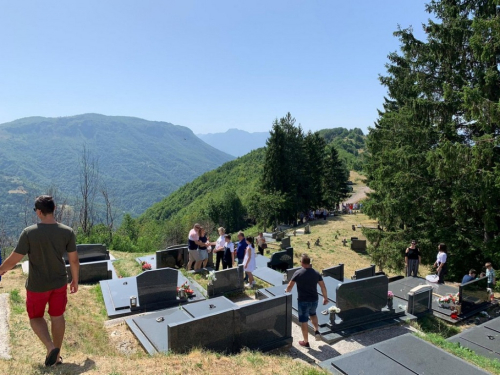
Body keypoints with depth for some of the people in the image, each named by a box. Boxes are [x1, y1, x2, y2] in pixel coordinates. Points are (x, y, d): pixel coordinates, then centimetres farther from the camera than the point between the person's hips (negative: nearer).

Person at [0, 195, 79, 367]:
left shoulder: (29, 232, -19)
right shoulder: (67, 232, -12)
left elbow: (14, 259, -12)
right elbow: (74, 260, -5)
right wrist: (75, 280, 10)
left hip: (37, 285, -2)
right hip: (60, 282, 2)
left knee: (35, 317, 19)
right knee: (57, 317, 16)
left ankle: (50, 347, 0)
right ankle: (57, 354, 26)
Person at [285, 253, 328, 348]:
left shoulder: (298, 273, -13)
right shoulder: (316, 273, -3)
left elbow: (290, 286, -9)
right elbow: (323, 287, 2)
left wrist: (287, 291, 13)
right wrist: (325, 297, 16)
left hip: (303, 301, -4)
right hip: (314, 300, 4)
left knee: (303, 321, 10)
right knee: (313, 314, 33)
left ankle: (306, 342, 19)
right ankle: (317, 331, 19)